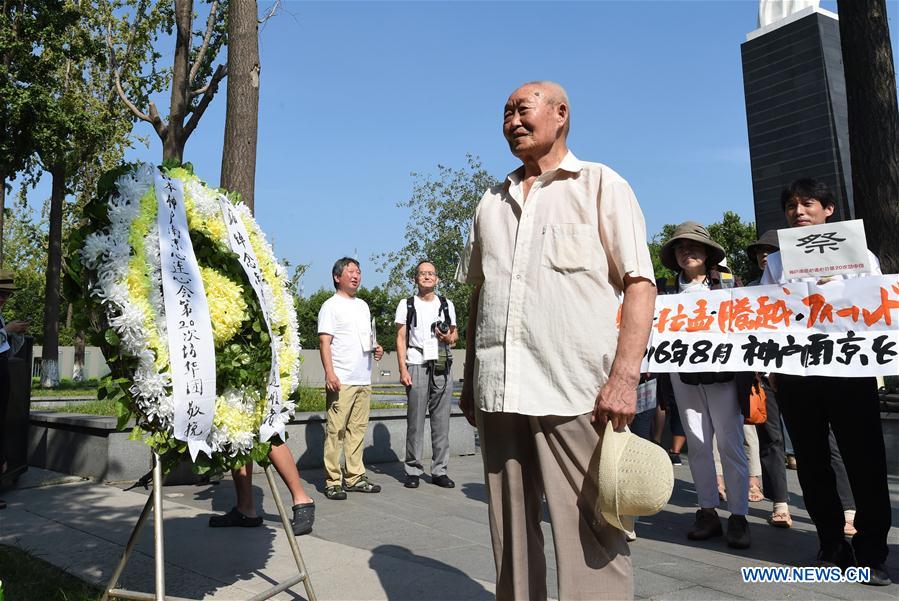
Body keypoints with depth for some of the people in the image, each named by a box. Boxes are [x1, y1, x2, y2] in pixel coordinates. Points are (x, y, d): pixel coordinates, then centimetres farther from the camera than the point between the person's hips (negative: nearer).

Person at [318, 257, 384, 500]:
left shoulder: (363, 305, 21)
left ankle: (355, 476, 17)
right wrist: (329, 373, -20)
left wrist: (375, 348, 7)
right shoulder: (331, 306, -1)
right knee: (336, 430, -6)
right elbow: (324, 342, -9)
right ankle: (333, 481, 0)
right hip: (341, 380, -7)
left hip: (363, 380, 7)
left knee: (358, 429, 9)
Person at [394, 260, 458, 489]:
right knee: (415, 420, -3)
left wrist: (450, 337, -2)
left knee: (441, 419, 1)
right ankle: (413, 470, 5)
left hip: (442, 366, 2)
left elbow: (455, 333, 23)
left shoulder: (447, 305, 16)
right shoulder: (406, 305, 9)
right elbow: (401, 338, 5)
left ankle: (439, 470, 8)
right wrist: (403, 369, -5)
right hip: (417, 365, -2)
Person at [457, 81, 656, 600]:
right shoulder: (492, 202, 20)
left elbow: (639, 284, -4)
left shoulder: (601, 185, 5)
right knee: (510, 531, 12)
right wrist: (470, 378, 17)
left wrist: (625, 376, -16)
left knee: (590, 532, -2)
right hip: (498, 392, 5)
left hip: (575, 391, -5)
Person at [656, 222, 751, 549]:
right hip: (684, 376, 3)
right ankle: (708, 512, 15)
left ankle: (738, 515, 6)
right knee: (697, 444, 6)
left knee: (730, 443, -2)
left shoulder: (728, 282, 6)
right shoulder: (668, 289, 11)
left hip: (723, 372, -2)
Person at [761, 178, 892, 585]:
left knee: (865, 461, 0)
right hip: (795, 373, 2)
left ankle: (871, 553, 13)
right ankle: (832, 547, 20)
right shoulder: (776, 262, 13)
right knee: (811, 463, 7)